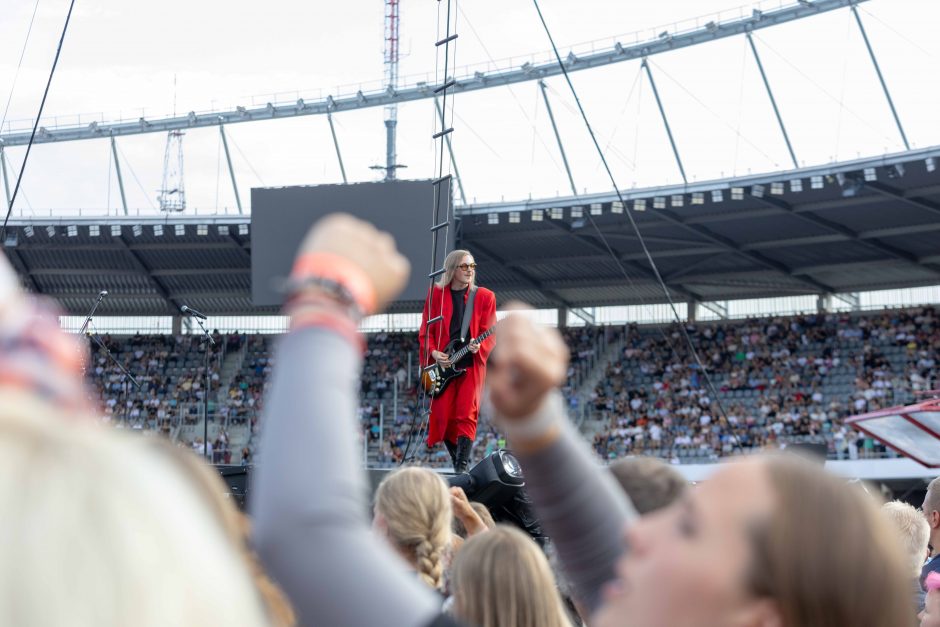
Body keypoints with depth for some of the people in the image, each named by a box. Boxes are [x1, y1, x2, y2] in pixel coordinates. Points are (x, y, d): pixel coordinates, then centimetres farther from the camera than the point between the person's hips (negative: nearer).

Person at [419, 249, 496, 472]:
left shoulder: (484, 297, 5)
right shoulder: (436, 294, 6)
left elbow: (490, 333, 2)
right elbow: (425, 331, 7)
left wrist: (479, 347, -19)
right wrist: (434, 353, -9)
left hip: (471, 364, -2)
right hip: (442, 366, 2)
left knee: (466, 415, -10)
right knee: (443, 417, 1)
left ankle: (462, 467, -12)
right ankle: (459, 461, 18)